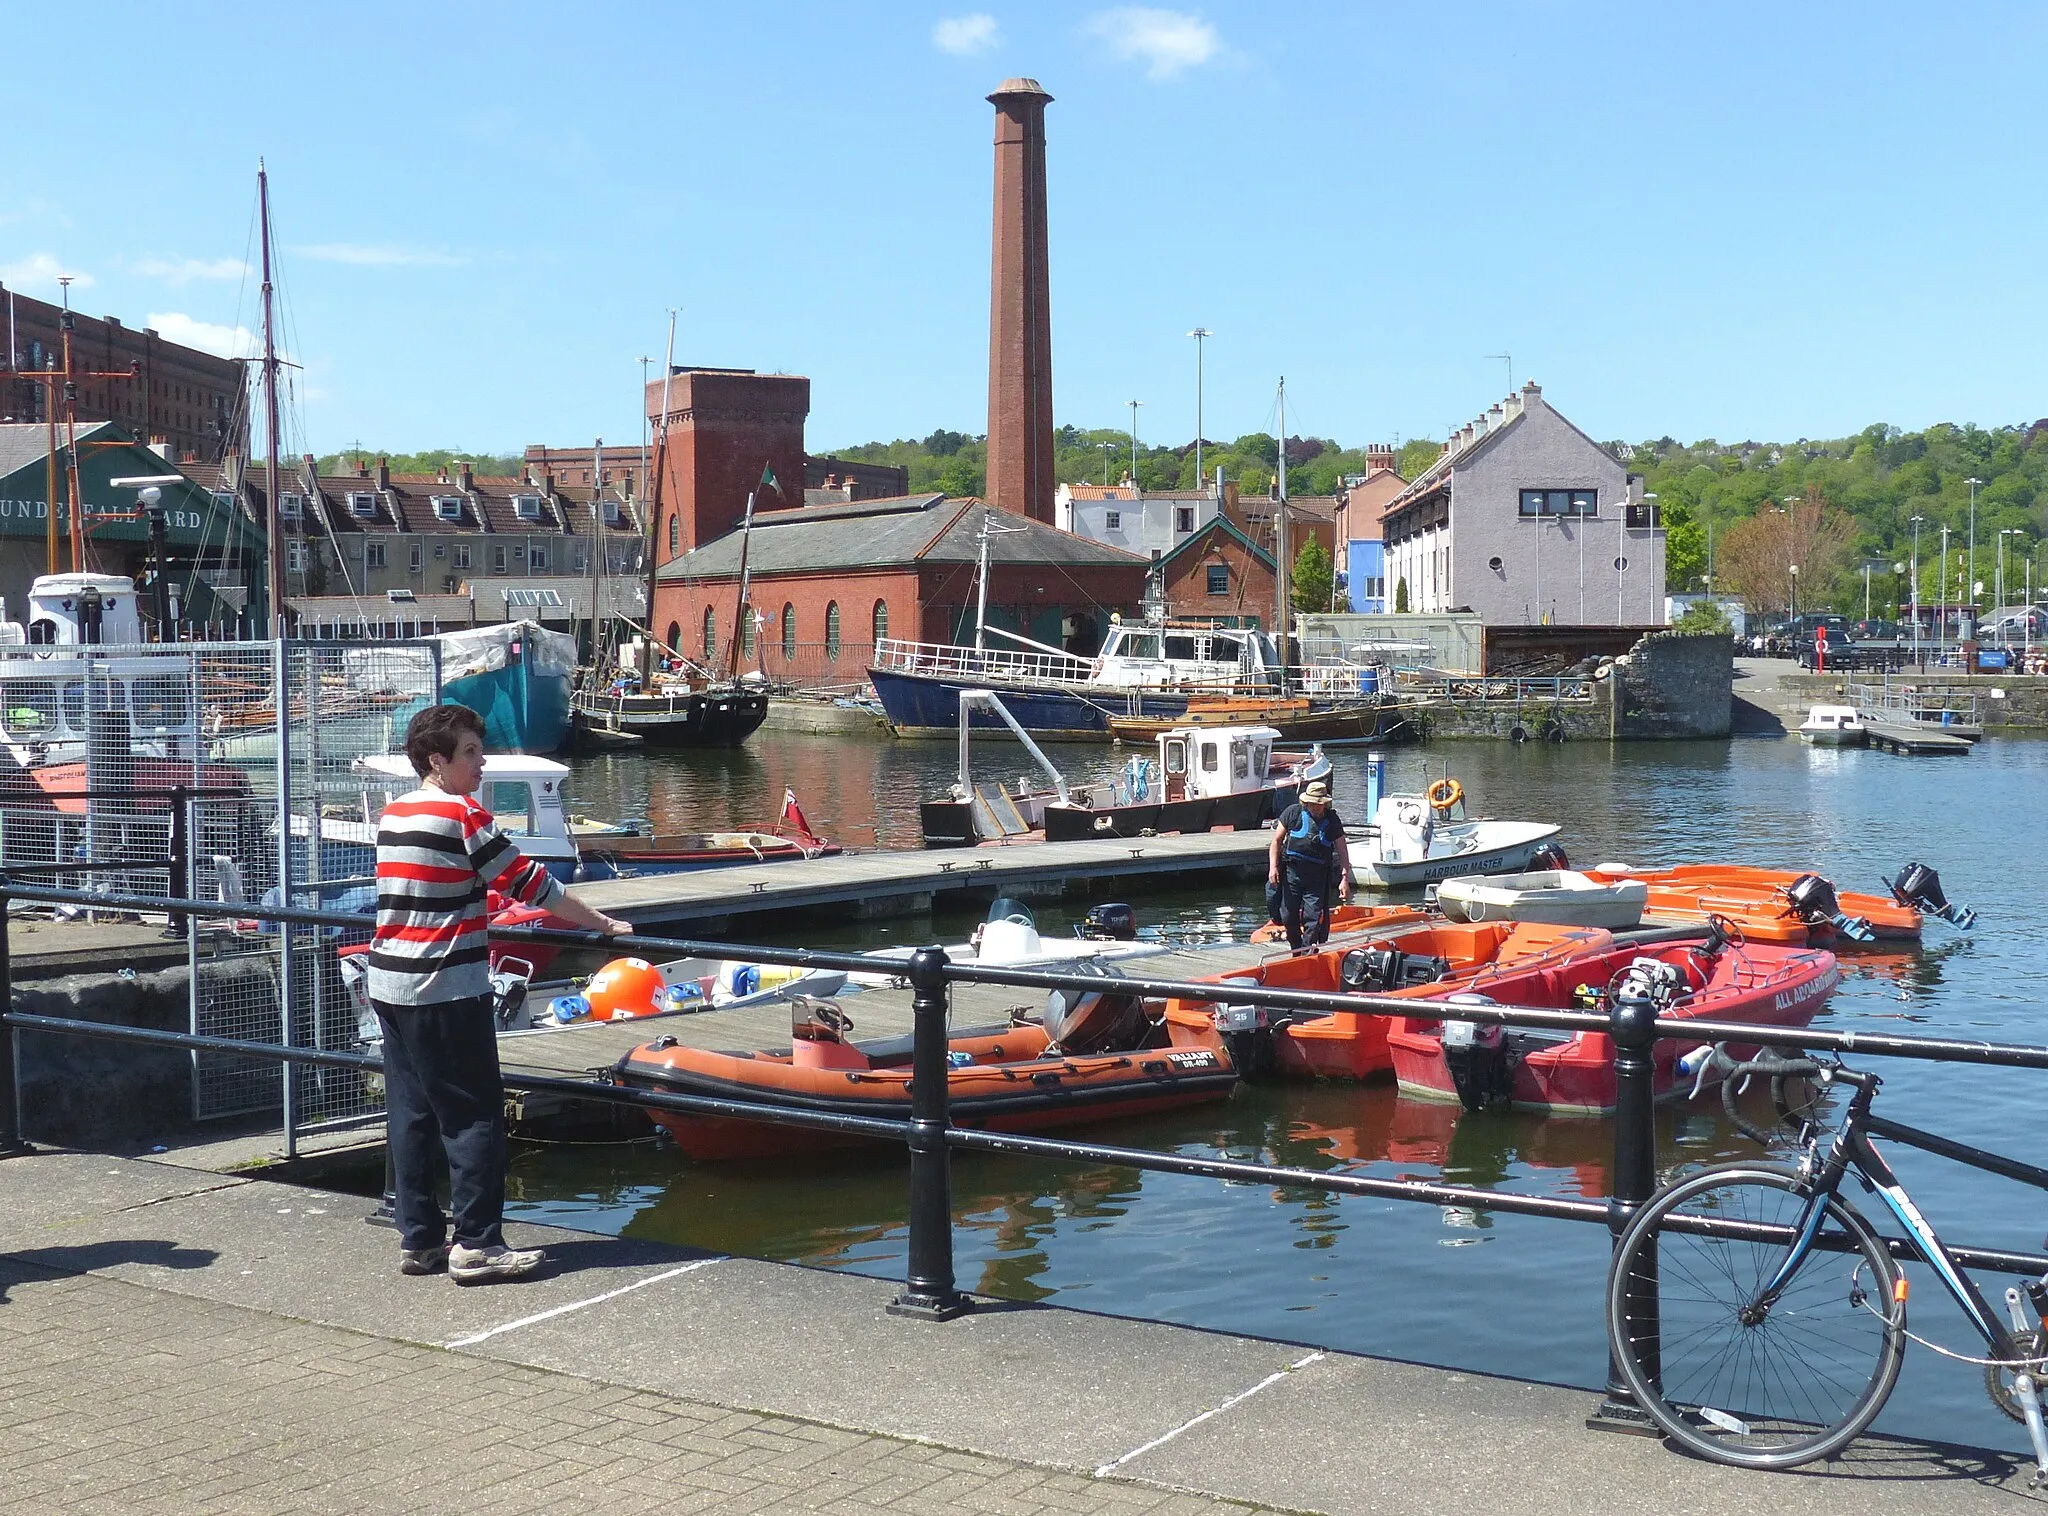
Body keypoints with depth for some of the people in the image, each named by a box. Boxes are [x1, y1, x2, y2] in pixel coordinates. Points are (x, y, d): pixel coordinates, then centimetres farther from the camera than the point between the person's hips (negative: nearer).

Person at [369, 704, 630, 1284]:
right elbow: (529, 882, -10)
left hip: (390, 984, 8)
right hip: (447, 990, -8)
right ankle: (476, 1245, 0)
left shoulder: (393, 815, 12)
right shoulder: (463, 816, -12)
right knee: (474, 1117, -2)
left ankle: (419, 1239, 16)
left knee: (410, 1113, 11)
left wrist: (475, 907, 42)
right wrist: (602, 923, -1)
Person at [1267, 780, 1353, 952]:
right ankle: (1296, 951, 25)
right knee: (1288, 917, 5)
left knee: (1313, 918, -7)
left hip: (1317, 876, -1)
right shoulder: (1293, 813, 0)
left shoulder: (1332, 820, 1)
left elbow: (1342, 851, 2)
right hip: (1291, 871, 1)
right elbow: (1276, 841, 5)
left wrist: (1345, 878, -7)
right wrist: (1273, 867, -4)